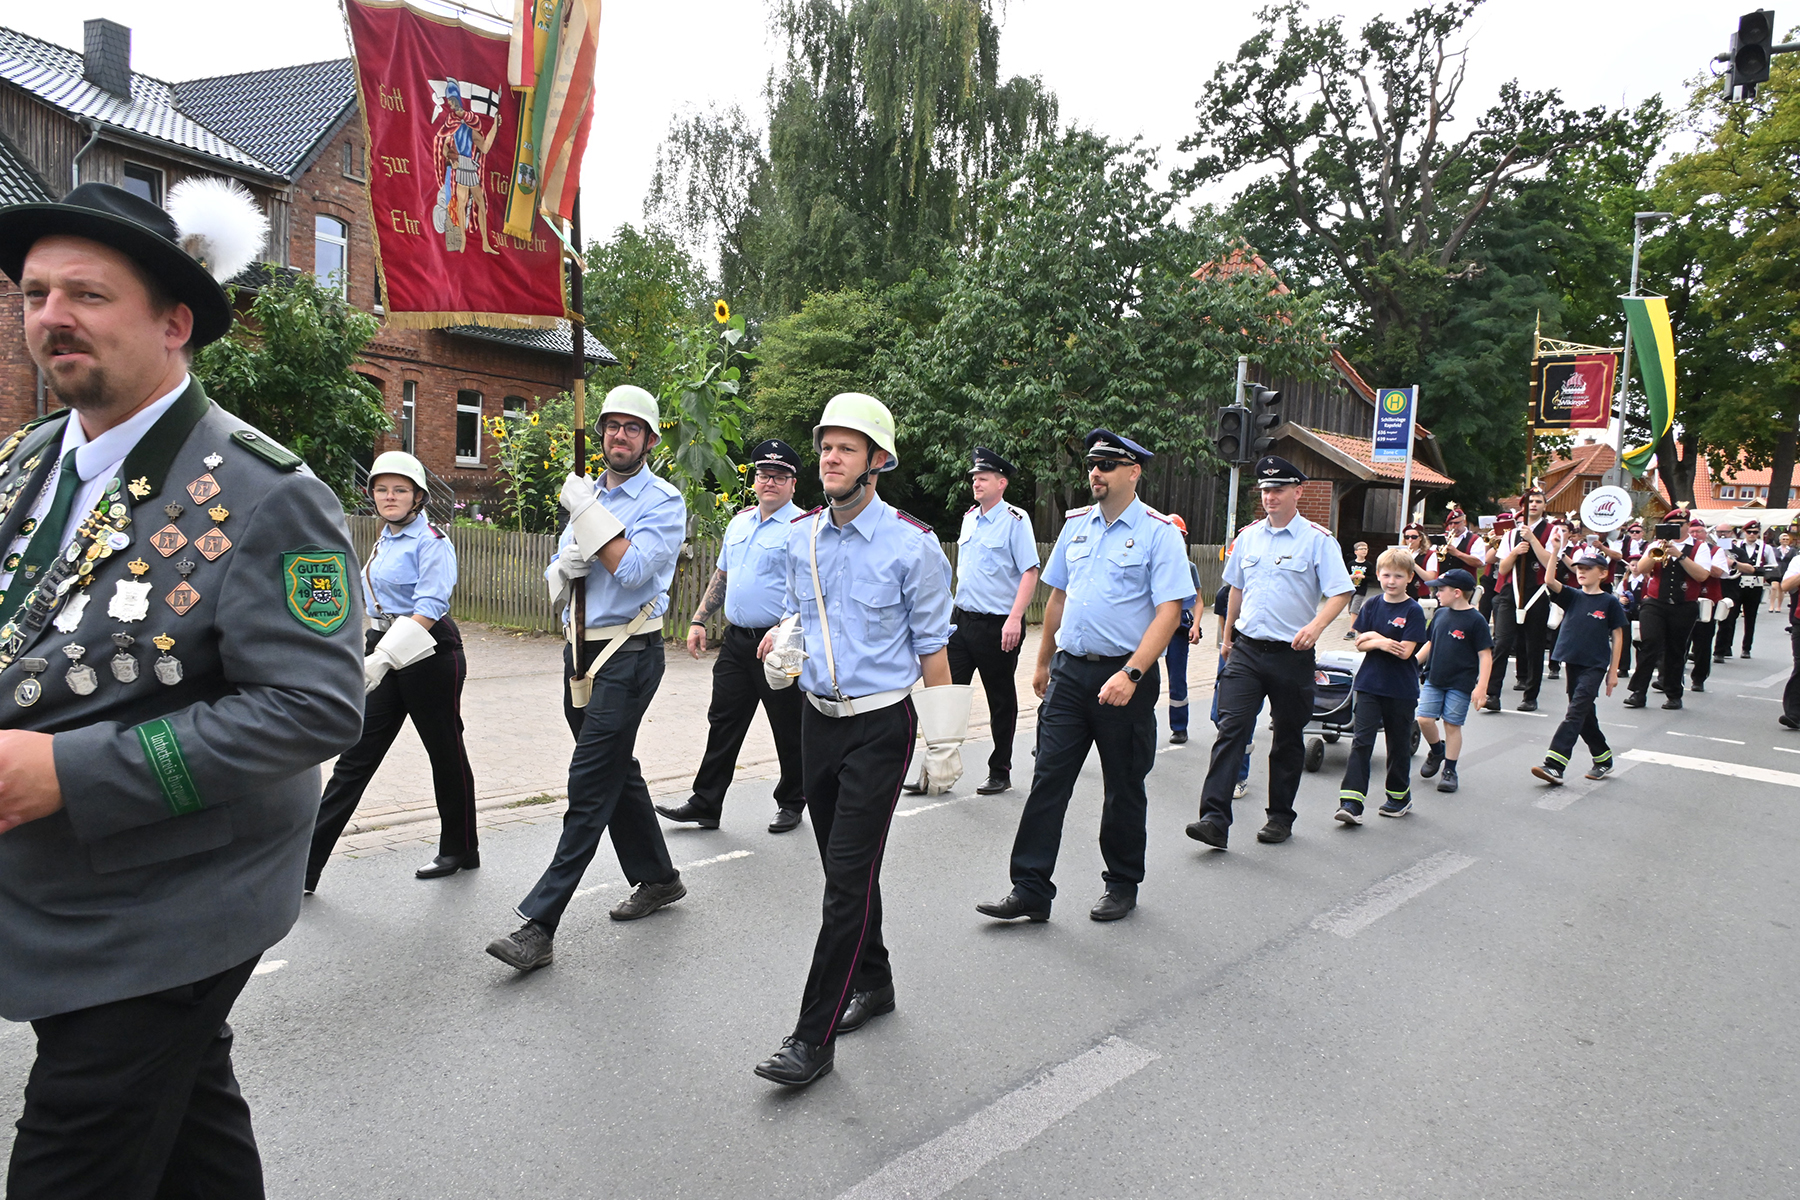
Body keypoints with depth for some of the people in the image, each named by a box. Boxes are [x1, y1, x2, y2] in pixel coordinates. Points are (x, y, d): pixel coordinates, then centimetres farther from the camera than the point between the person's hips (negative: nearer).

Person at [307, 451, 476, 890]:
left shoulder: (432, 542, -11)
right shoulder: (384, 541, 14)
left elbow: (427, 610, -22)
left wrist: (383, 658, -30)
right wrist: (375, 655, 24)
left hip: (428, 655, -7)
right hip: (385, 654, 7)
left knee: (445, 752, 7)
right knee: (356, 754, 3)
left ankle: (460, 849, 23)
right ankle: (305, 862, 4)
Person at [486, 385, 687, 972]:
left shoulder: (663, 501, -5)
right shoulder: (587, 495, 16)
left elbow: (633, 569, -20)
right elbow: (554, 584, 16)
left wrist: (587, 513, -16)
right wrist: (566, 566, -7)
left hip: (629, 654, -8)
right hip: (581, 651, 8)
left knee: (590, 785, -9)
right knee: (618, 772, 16)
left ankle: (539, 925, -7)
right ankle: (658, 878, 33)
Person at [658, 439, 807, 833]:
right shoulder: (739, 522, 15)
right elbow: (721, 576, 23)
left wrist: (781, 632, -26)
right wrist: (699, 620, 17)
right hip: (736, 639, 7)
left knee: (789, 730, 6)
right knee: (723, 720, 8)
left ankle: (791, 803, 22)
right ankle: (705, 804, 16)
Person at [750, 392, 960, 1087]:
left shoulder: (912, 545, -11)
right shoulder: (801, 535, 5)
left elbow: (932, 647, -7)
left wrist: (944, 747, -7)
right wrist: (782, 644, -3)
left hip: (881, 725, -6)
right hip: (818, 718, 6)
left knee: (849, 875, -7)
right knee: (842, 868, 16)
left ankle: (815, 1036, 2)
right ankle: (873, 982, 37)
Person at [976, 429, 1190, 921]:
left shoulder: (1159, 532, -7)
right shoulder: (1075, 524, 10)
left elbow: (1169, 610, -13)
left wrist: (1130, 675, -22)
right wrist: (1044, 662, 20)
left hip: (1125, 678, -4)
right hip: (1069, 671, 5)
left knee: (1124, 787, 10)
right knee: (1048, 779, 2)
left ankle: (1122, 885, 28)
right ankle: (1030, 890, 9)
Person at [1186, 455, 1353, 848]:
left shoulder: (1318, 539, -4)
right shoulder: (1248, 536, 10)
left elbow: (1340, 593, -8)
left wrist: (1315, 626, -25)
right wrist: (1227, 634, 26)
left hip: (1292, 654, -3)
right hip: (1246, 649, 3)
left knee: (1287, 739, 10)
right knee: (1231, 728, -9)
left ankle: (1280, 817, 25)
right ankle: (1215, 818, -13)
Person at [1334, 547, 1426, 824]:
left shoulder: (1413, 611, -7)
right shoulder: (1372, 606, 5)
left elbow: (1405, 652, -15)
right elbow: (1360, 643, 2)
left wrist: (1374, 637, -11)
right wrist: (1381, 643, -16)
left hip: (1402, 690, -2)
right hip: (1369, 686, 2)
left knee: (1399, 745, 12)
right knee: (1361, 741, -7)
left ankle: (1400, 796, 31)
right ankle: (1351, 801, -11)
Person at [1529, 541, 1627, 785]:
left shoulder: (1610, 602, -2)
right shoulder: (1572, 597, 7)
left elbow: (1618, 637, 0)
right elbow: (1550, 580, -11)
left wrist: (1613, 671, -2)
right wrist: (1555, 552, -20)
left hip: (1595, 666, -5)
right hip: (1573, 663, 5)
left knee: (1575, 714, -12)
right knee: (1585, 715, 13)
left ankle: (1554, 765, -19)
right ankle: (1603, 759, 31)